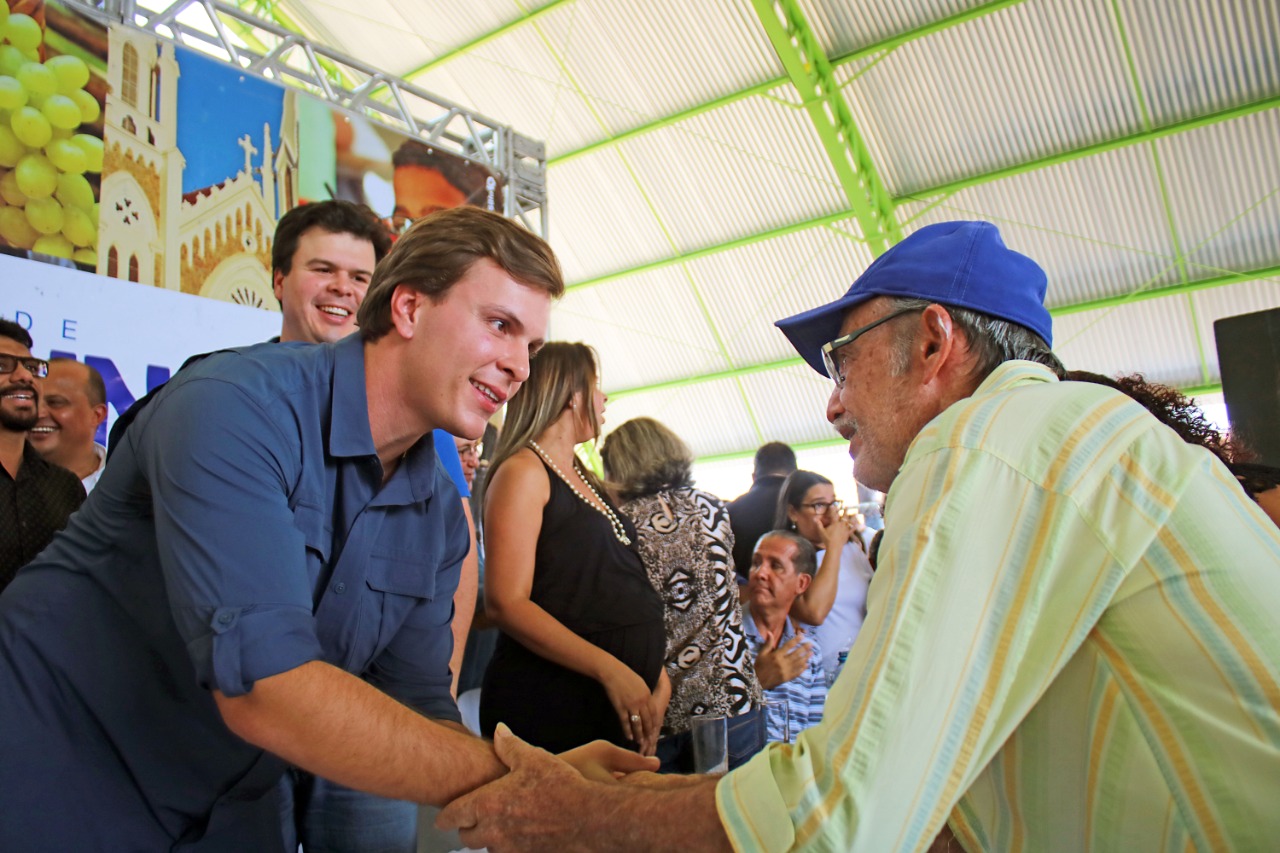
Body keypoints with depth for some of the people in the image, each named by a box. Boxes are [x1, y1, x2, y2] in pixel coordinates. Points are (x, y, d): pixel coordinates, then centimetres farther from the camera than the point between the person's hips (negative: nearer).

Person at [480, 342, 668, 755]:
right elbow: (506, 603, -17)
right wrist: (609, 669, -22)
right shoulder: (523, 471, -8)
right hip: (547, 705, -7)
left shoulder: (587, 481, 17)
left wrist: (657, 675, 5)